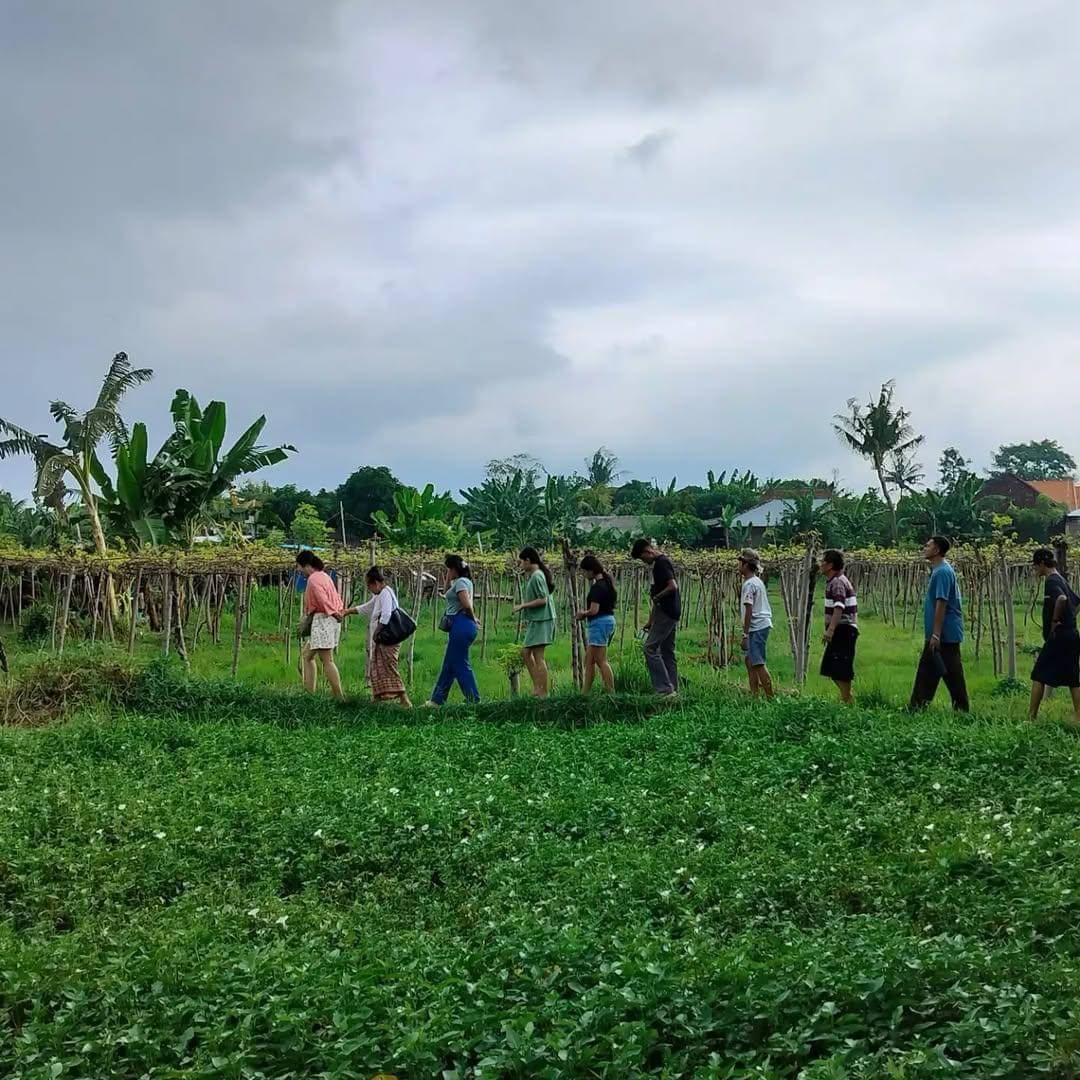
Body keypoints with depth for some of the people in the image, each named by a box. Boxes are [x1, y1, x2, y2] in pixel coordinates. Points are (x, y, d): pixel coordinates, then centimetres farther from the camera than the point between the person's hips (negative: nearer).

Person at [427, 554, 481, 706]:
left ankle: (474, 700, -5)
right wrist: (447, 583, 17)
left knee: (460, 665, -7)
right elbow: (450, 600, 25)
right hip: (459, 627, 11)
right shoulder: (463, 581, 18)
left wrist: (472, 617, -7)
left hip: (461, 625, -11)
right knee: (449, 665, 14)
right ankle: (437, 699, 19)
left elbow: (467, 605, -23)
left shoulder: (460, 582, -12)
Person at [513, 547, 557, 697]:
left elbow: (543, 600, -20)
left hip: (541, 621, -10)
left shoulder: (536, 576, -15)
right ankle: (537, 688, 15)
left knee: (538, 656, -8)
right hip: (535, 620, 10)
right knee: (526, 653, 14)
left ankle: (543, 693, -6)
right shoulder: (533, 575, 14)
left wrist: (523, 606, -13)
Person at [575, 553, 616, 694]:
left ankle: (611, 693, -5)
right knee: (589, 660, 13)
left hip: (599, 622, -10)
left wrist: (583, 614, -4)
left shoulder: (597, 587, -18)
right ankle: (584, 693, 15)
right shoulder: (606, 582, 13)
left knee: (601, 661, -6)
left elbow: (594, 610, -24)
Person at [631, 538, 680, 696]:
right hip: (670, 613, 10)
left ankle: (665, 689, -13)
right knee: (668, 652, 11)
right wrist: (651, 620, 23)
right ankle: (673, 690, 13)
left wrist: (656, 597, -9)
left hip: (666, 612, -10)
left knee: (650, 648, -10)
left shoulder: (661, 563, -13)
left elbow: (673, 586, -26)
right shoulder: (661, 562, 18)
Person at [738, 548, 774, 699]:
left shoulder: (749, 584, -14)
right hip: (764, 624, 10)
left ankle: (770, 697, -11)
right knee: (750, 660, 14)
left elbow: (749, 610, -17)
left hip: (756, 627, -10)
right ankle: (754, 694, 15)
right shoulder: (758, 581, 16)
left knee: (758, 664, -10)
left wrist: (745, 634, -16)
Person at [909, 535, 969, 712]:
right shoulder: (938, 571, 15)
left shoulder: (942, 572, -17)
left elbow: (941, 604, -22)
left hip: (946, 635, -10)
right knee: (927, 670, 11)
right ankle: (917, 708, 15)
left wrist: (936, 634, -23)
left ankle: (961, 709, 3)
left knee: (951, 674, -3)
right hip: (942, 635, 10)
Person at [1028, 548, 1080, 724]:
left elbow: (1062, 598, -32)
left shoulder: (1051, 581, -12)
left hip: (1058, 637, -9)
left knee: (1039, 676, -3)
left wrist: (1055, 621, -21)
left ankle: (1031, 716, -2)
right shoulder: (1061, 580, 16)